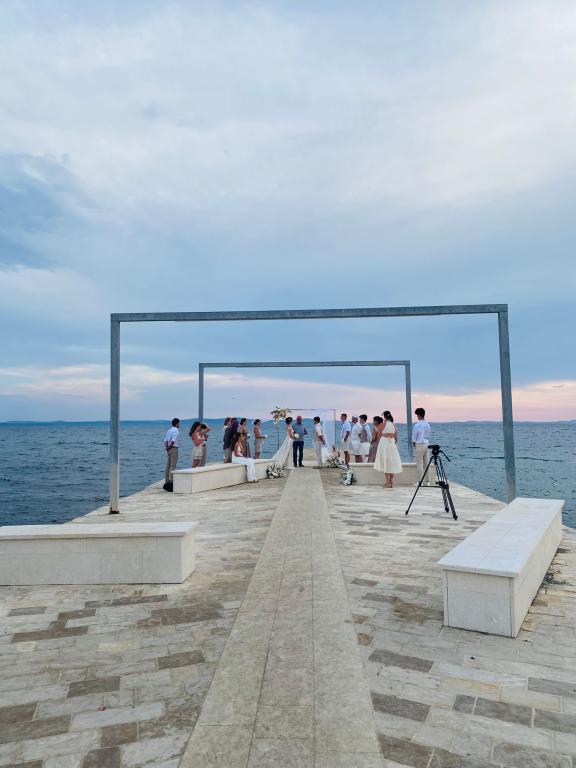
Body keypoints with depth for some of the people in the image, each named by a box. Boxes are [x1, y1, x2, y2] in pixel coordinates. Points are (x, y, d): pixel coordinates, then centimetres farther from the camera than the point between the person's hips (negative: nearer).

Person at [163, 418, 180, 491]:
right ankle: (171, 481, -5)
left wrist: (166, 446, -1)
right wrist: (169, 447, -9)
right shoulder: (176, 431, -12)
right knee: (173, 466, -5)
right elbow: (173, 441, -21)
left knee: (167, 465, 10)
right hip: (174, 449, -8)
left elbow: (165, 440, 10)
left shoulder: (169, 430, 14)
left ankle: (166, 482, 15)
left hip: (168, 449, 8)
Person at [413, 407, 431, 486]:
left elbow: (414, 437, -7)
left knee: (419, 464, -2)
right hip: (426, 444, 6)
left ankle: (419, 481, -1)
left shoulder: (417, 425, -13)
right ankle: (427, 481, 13)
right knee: (426, 463, 9)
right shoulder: (427, 424, 6)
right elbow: (429, 435, 13)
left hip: (419, 445, -6)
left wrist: (413, 444, 9)